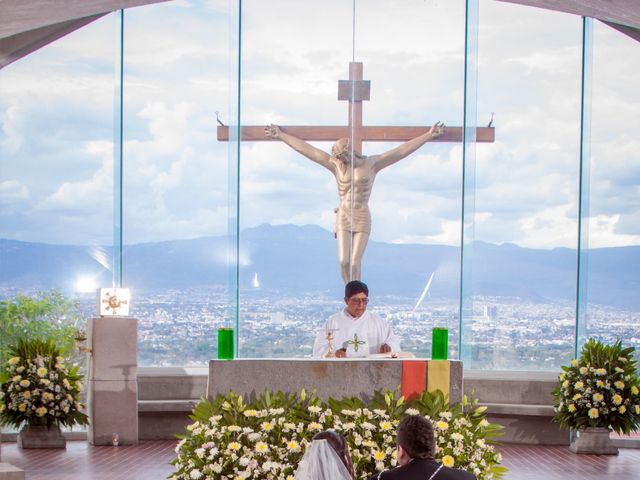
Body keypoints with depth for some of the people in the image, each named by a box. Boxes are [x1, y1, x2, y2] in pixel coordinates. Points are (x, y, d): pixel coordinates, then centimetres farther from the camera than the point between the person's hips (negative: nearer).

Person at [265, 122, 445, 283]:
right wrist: (281, 135, 7)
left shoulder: (372, 163, 1)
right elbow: (306, 149, 6)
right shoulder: (336, 165, 5)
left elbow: (401, 150, -2)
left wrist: (428, 136, -7)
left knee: (355, 263, -10)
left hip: (362, 218, -2)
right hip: (343, 218, 2)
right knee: (344, 261, -9)